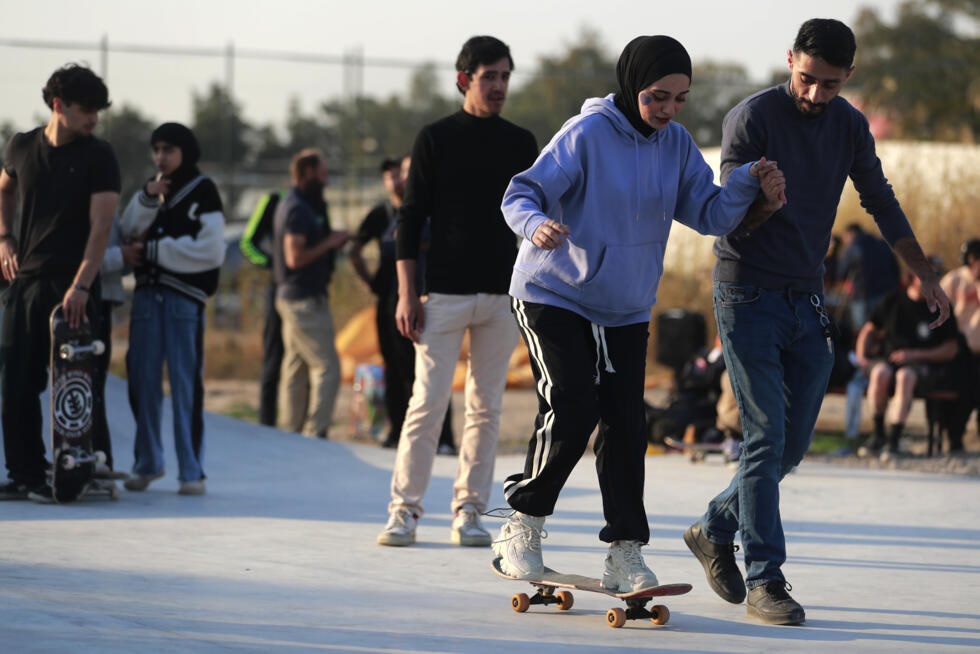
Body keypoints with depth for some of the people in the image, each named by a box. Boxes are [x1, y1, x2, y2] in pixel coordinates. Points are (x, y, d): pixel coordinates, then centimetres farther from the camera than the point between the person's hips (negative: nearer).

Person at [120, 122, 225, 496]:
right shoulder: (152, 189, 18)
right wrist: (147, 198, -9)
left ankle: (192, 471, -6)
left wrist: (153, 248, -4)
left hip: (184, 297, -5)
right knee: (143, 381, 5)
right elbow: (128, 232, 6)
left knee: (186, 383, -7)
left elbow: (211, 251, -8)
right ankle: (147, 462, 16)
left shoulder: (202, 191, 1)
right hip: (147, 293, 5)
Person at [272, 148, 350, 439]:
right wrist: (329, 243, -14)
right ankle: (315, 432, -12)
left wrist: (331, 240, 10)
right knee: (326, 366, -10)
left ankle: (289, 433, 16)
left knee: (296, 368, 12)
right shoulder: (298, 209, -16)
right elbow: (295, 257, -23)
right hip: (304, 300, -11)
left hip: (294, 297, 11)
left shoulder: (294, 205, 16)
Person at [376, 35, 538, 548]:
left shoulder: (520, 144, 11)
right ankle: (404, 510, -2)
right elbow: (411, 219, 1)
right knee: (427, 403, -8)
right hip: (444, 293, -3)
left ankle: (468, 512, 8)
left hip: (502, 295, 3)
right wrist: (406, 294, -6)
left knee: (486, 410, 3)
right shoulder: (436, 139, 2)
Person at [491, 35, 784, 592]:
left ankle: (626, 552, 4)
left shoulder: (677, 144, 1)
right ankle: (524, 525, 1)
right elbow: (521, 194, -18)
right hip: (554, 295, -5)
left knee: (626, 424, -2)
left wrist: (748, 185, -19)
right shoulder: (587, 134, -16)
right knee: (572, 410, -17)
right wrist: (537, 225, -40)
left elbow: (709, 215, -1)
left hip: (626, 308, 5)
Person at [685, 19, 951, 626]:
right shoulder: (752, 118, -12)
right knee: (767, 439, -10)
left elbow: (880, 201, 18)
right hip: (749, 296, -6)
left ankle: (715, 529, 27)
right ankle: (764, 579, -8)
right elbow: (732, 219, -12)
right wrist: (763, 204, -34)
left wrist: (925, 273, 18)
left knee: (793, 445, 8)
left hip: (807, 301, 6)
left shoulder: (850, 125, 6)